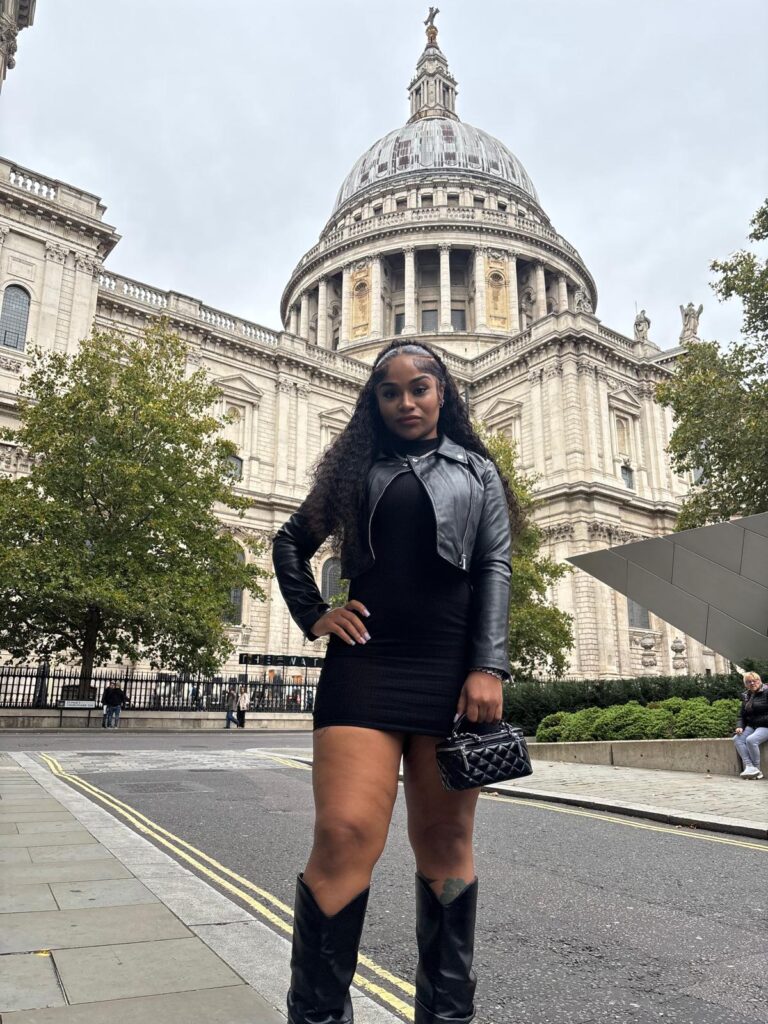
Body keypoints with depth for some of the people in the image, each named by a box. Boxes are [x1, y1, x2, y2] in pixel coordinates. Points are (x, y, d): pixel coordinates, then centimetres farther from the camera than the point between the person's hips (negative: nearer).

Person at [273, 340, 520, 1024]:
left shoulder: (478, 471, 14)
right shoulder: (357, 467, 16)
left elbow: (495, 568, 3)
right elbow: (291, 542, 22)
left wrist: (489, 668, -9)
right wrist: (313, 616, 7)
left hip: (451, 672, 0)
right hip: (365, 664, 0)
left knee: (445, 841, 8)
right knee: (345, 833, -11)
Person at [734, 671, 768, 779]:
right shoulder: (746, 696, 14)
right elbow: (742, 715, 18)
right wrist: (739, 726, 1)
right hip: (751, 726, 7)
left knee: (751, 740, -30)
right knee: (737, 739, -18)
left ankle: (757, 769, -16)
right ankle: (749, 767, -28)